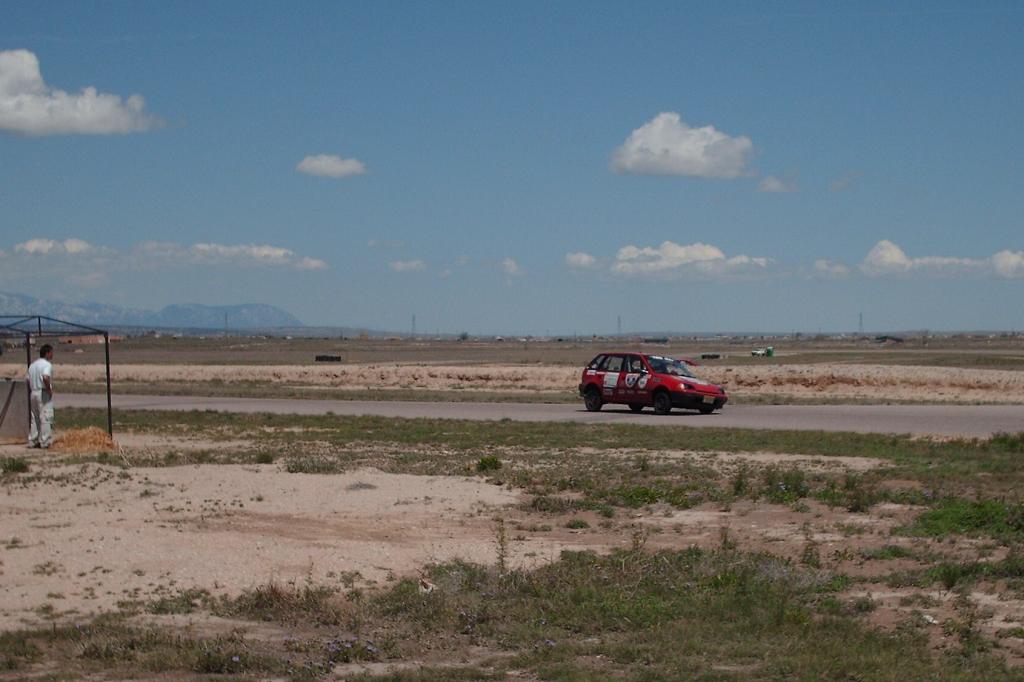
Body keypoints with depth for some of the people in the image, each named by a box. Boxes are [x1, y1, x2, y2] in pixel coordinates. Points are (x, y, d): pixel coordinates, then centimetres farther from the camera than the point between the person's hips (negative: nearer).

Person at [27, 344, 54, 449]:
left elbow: (28, 381, 15)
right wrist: (49, 389, -16)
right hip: (44, 393, -8)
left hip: (33, 393, 8)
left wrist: (30, 393, 19)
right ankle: (44, 442, -7)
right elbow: (45, 377, -28)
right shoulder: (47, 365, -11)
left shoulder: (32, 365, 15)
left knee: (34, 418, 13)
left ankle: (32, 441, 15)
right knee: (45, 418, -5)